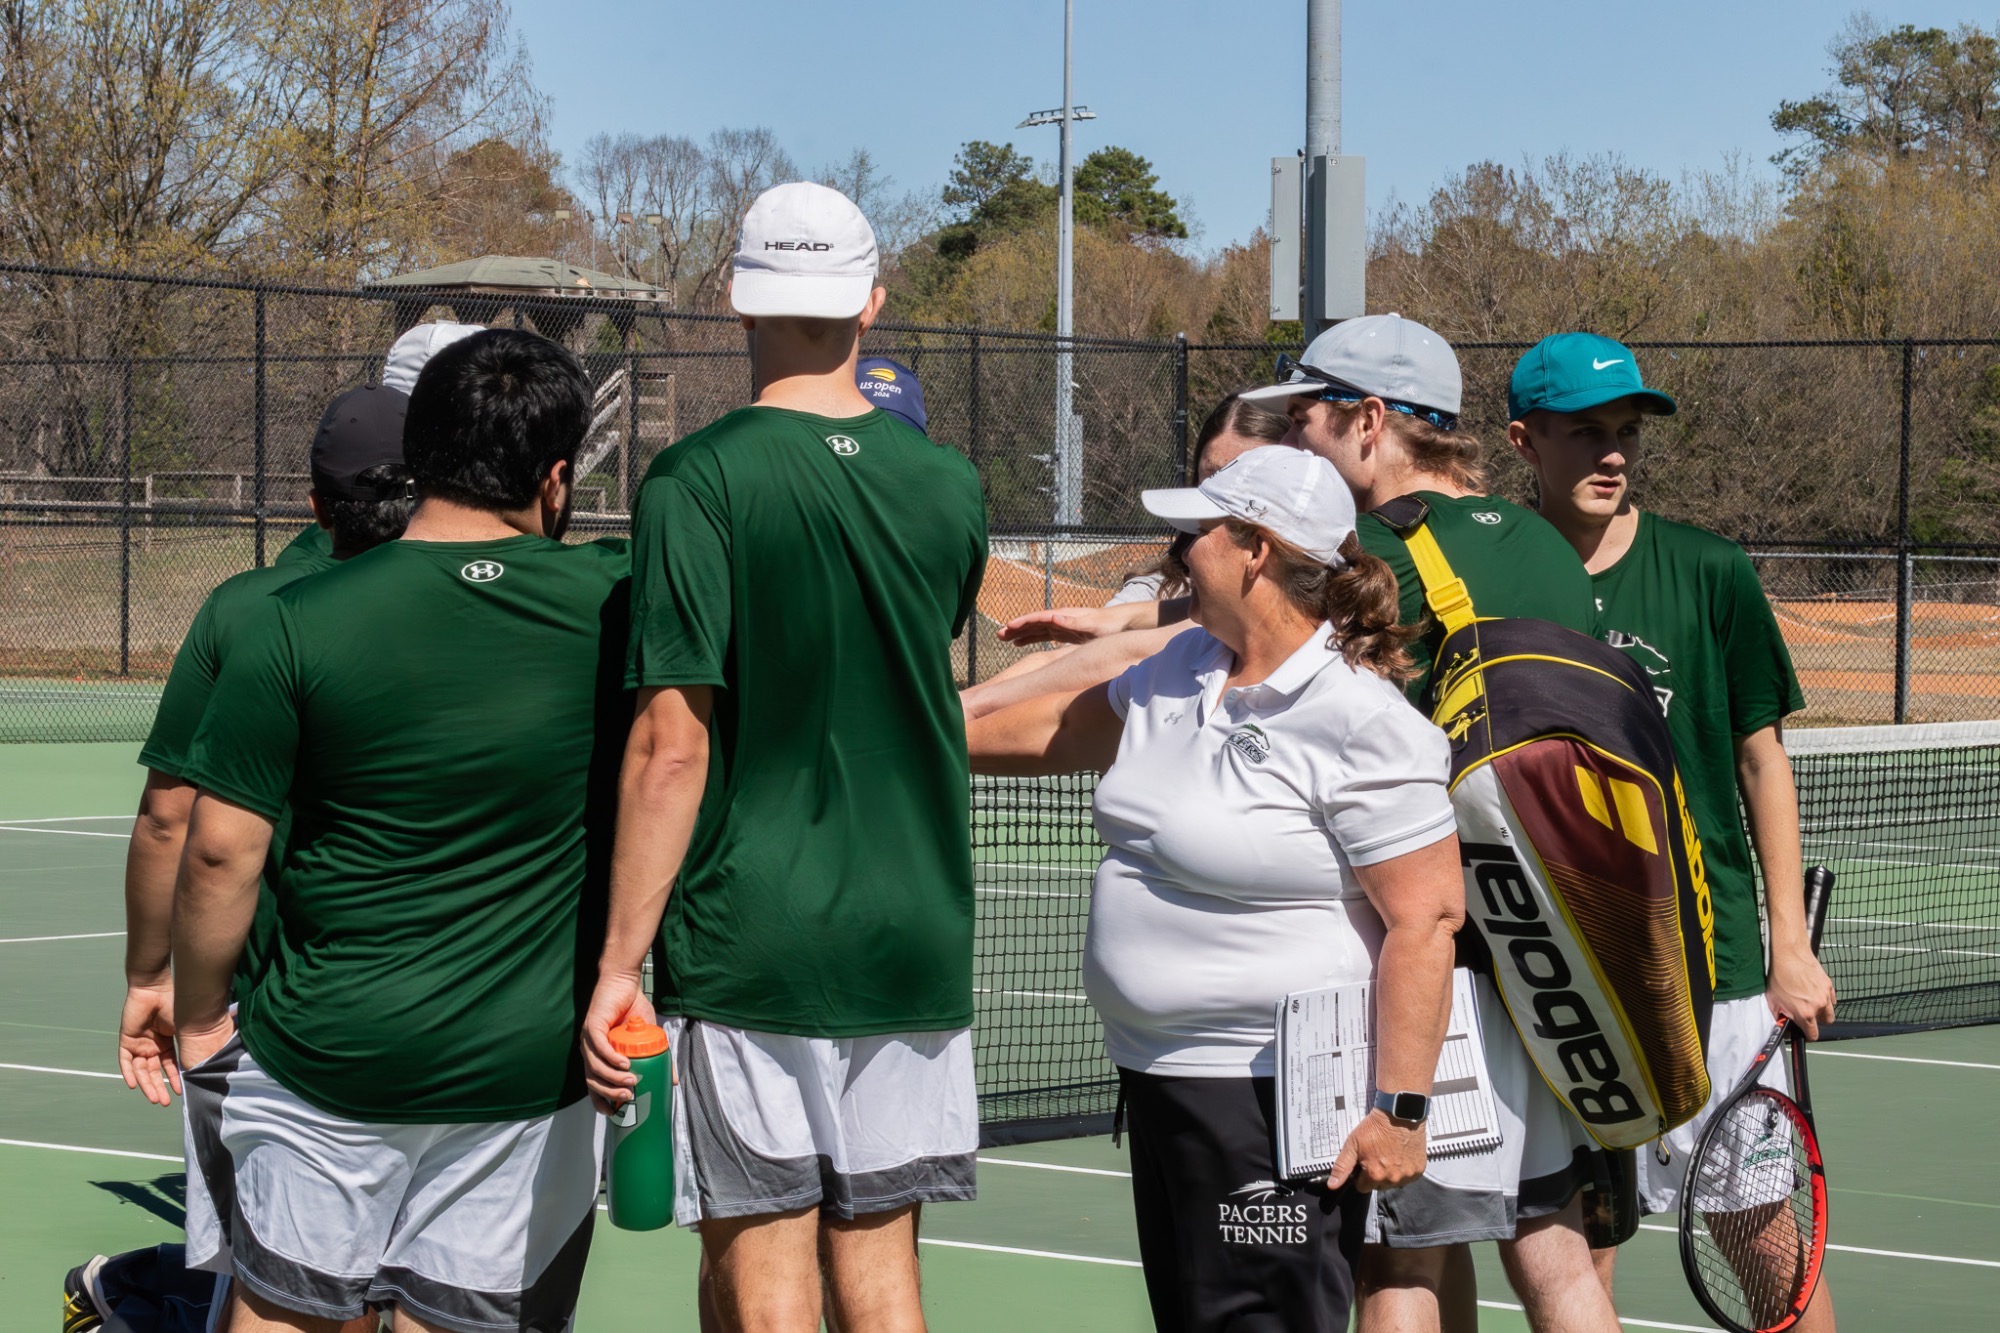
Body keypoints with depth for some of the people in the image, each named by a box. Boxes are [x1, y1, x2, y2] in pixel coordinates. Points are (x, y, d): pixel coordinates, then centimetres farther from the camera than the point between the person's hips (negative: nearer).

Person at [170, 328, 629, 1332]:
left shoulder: (296, 624, -10)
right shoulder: (609, 604, -7)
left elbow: (220, 849, -7)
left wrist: (199, 1015, 5)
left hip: (326, 1052, -1)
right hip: (531, 1064, 1)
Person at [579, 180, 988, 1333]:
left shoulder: (701, 481, -10)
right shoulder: (949, 484, 3)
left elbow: (671, 746, -14)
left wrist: (618, 964, -10)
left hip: (746, 939, -4)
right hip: (913, 935, 4)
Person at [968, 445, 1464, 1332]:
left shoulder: (1361, 725, -17)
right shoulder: (1182, 672, 10)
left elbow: (1427, 920, -19)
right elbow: (1061, 731, 30)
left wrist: (1398, 1109, -21)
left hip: (1277, 1098, -9)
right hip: (1162, 1081, 9)